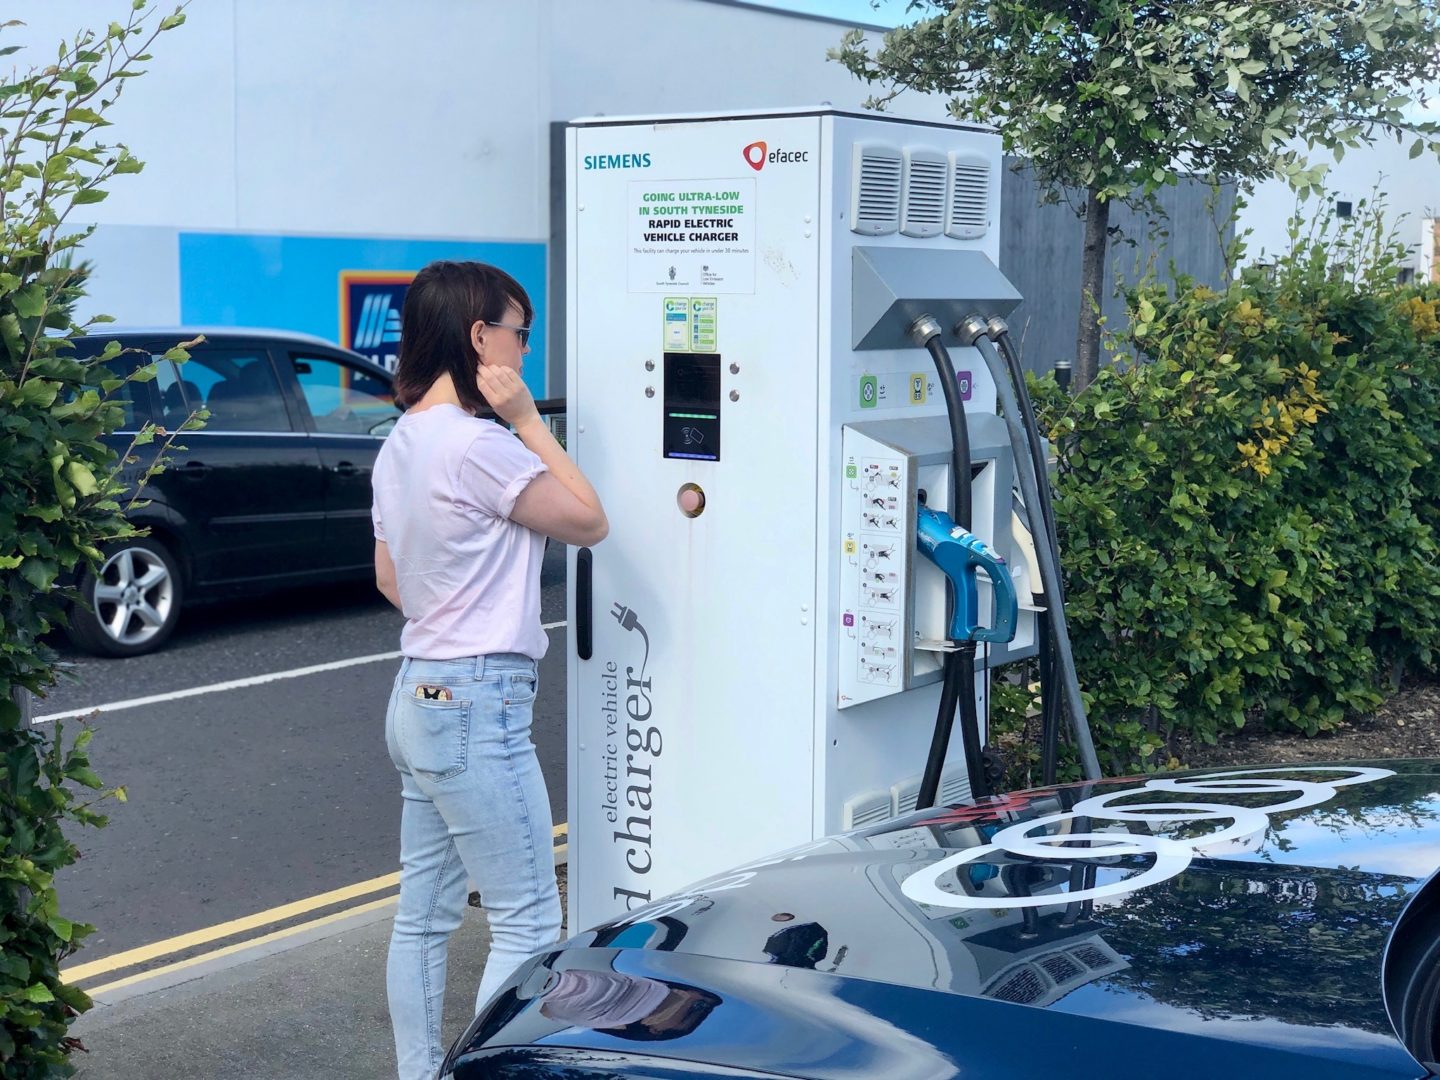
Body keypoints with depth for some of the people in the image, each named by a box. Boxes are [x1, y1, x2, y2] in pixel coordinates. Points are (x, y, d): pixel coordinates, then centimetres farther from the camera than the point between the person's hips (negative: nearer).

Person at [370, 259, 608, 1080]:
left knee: (425, 915, 14)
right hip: (478, 708, -10)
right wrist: (528, 418, -8)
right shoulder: (477, 444, -19)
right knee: (528, 926, -2)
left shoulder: (401, 444, 10)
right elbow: (588, 522, -9)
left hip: (420, 696, 10)